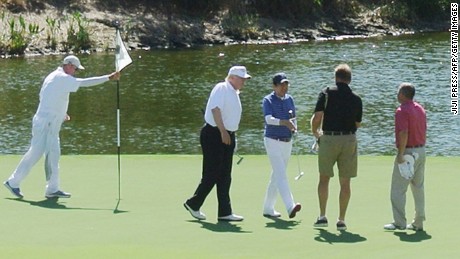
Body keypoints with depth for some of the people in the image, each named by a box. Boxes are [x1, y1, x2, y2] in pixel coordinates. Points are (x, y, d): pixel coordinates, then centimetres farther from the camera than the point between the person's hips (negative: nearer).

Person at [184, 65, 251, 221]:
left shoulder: (234, 93, 17)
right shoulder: (222, 88, -12)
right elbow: (215, 109, -24)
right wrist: (223, 131, -29)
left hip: (228, 136, 9)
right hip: (214, 135, -9)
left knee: (225, 177, 7)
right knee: (211, 175, -6)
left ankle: (225, 212, 7)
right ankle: (193, 204, 10)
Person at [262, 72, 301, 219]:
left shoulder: (289, 99, 10)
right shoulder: (268, 100, -7)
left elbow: (293, 118, 19)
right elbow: (269, 119, -23)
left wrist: (294, 127, -4)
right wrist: (283, 122, -40)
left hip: (287, 142, 6)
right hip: (273, 141, -6)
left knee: (277, 176, 11)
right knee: (281, 174, -17)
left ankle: (268, 209, 20)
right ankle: (290, 207, -30)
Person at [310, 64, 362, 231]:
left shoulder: (326, 93, -4)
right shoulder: (356, 99, 4)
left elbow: (317, 117, -11)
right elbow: (358, 124, 9)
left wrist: (315, 132, 8)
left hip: (328, 138, -1)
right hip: (349, 140, 1)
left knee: (324, 178, 11)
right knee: (345, 182, 6)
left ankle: (322, 216, 6)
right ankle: (341, 220, 5)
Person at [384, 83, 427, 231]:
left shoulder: (402, 111, -15)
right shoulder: (420, 109, 12)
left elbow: (403, 133, -24)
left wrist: (401, 154, -22)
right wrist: (420, 149, 20)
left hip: (408, 151, -8)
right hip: (421, 151, 9)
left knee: (398, 189, -3)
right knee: (419, 188, 12)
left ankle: (399, 222, -6)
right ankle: (419, 223, 14)